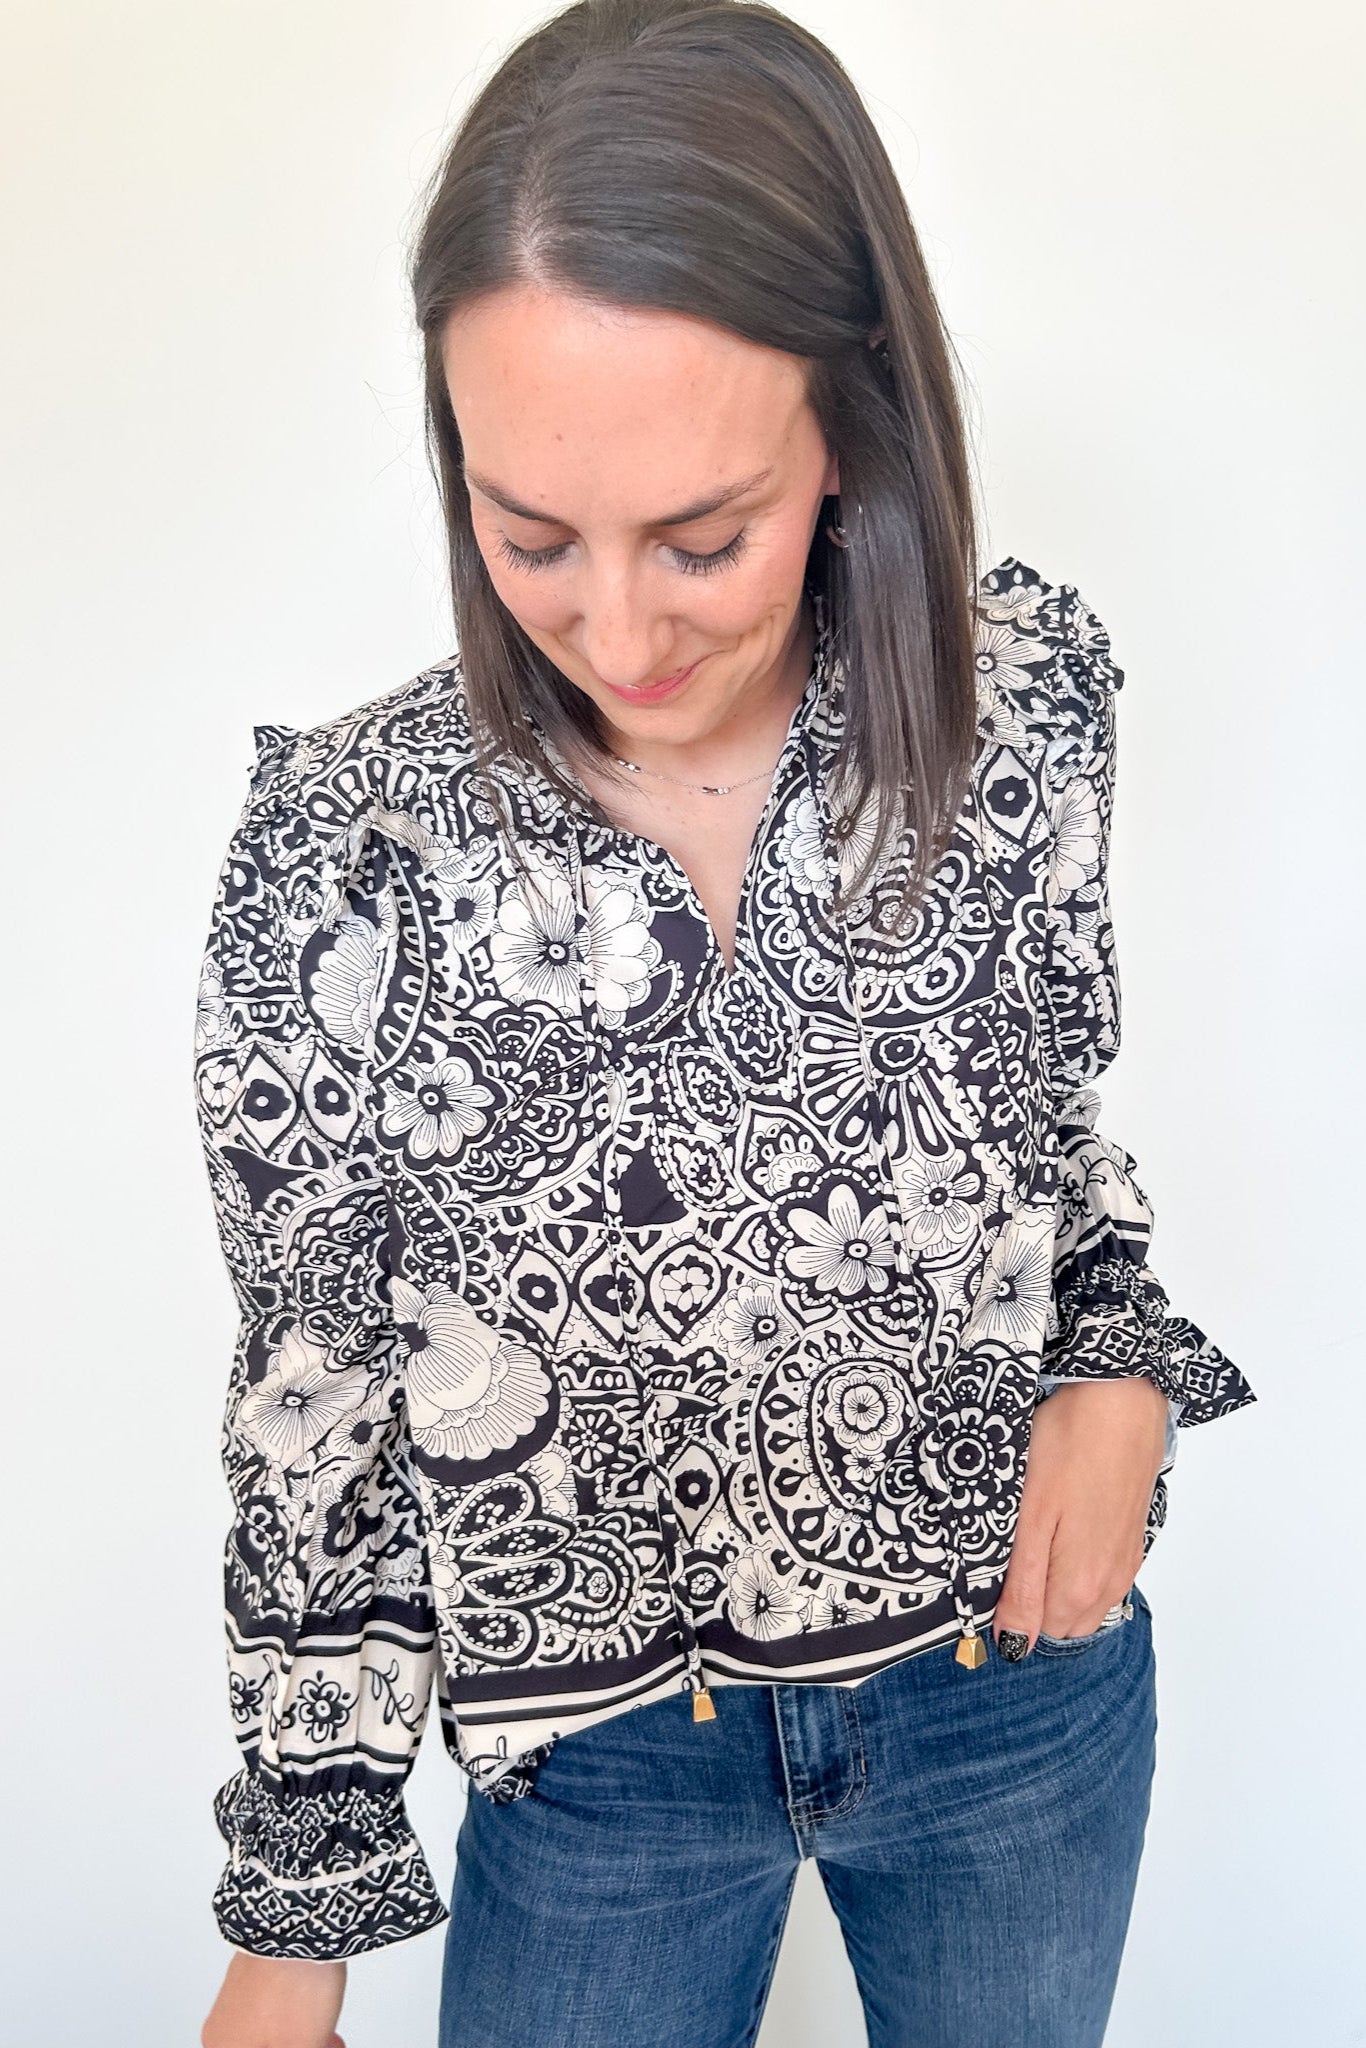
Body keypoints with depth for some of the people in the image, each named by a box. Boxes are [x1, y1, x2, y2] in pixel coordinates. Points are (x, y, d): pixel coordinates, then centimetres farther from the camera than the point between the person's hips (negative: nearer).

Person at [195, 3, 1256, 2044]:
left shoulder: (1025, 691, -15)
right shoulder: (345, 846, -21)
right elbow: (311, 1408, -10)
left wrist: (1119, 1359, -13)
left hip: (1024, 1674, 3)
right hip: (602, 1754, -2)